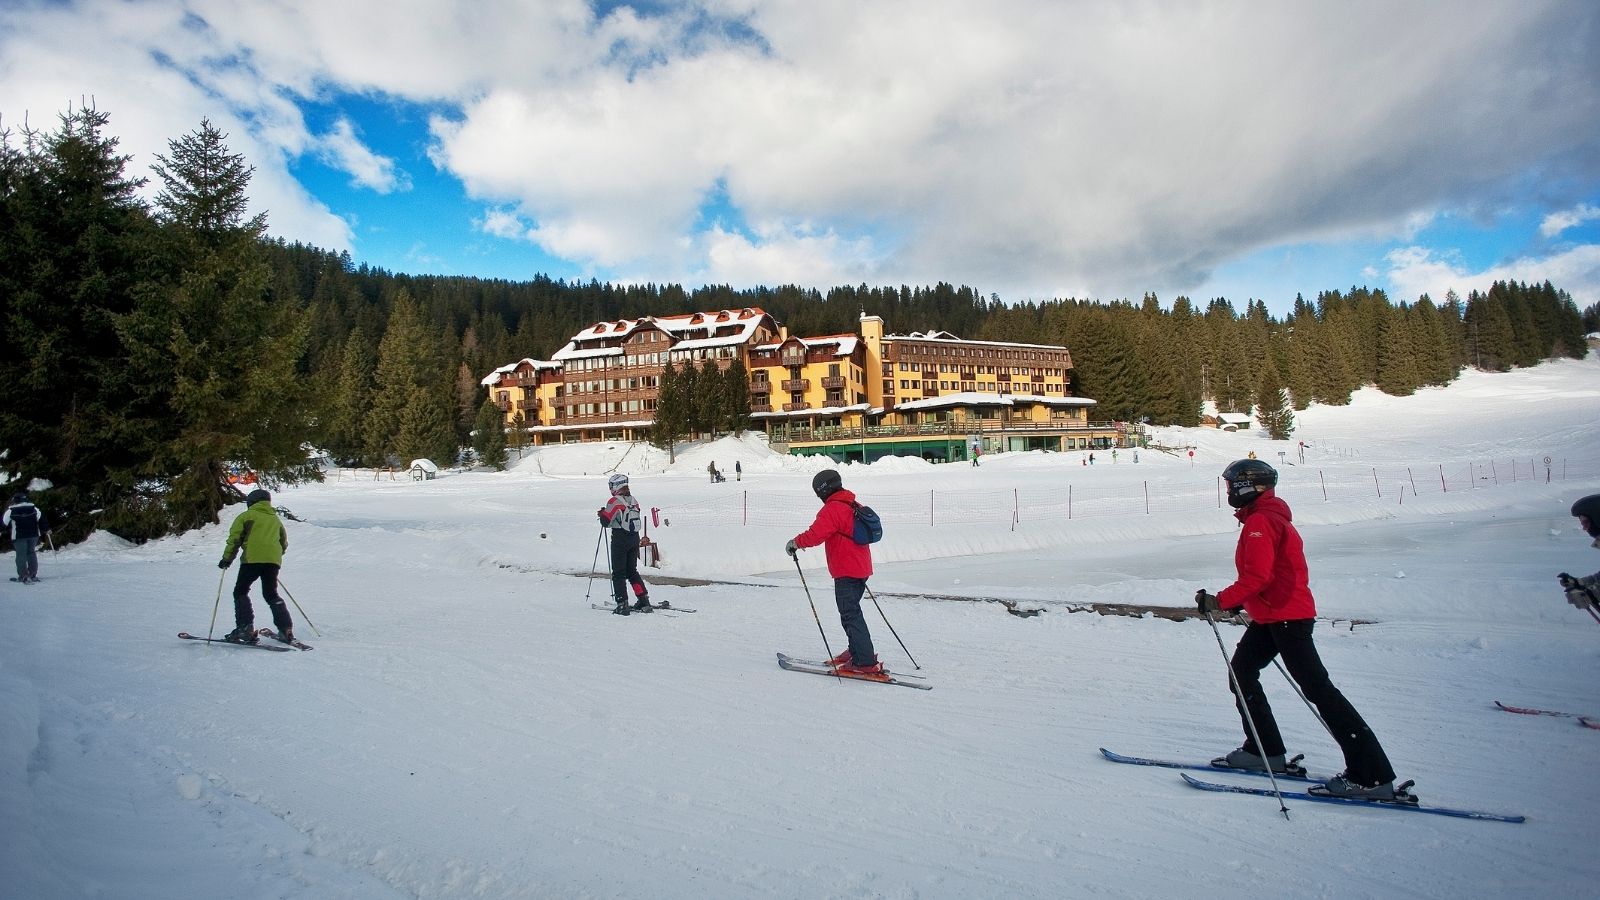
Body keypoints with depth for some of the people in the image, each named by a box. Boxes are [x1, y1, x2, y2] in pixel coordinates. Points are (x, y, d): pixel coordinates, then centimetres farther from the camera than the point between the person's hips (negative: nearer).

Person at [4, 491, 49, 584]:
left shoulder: (11, 510, -7)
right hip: (33, 535, 4)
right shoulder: (33, 508, 2)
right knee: (31, 553, 13)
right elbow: (41, 519, 4)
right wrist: (46, 529, 14)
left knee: (21, 555, 1)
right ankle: (33, 575, 14)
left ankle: (24, 576, -3)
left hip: (19, 537, -3)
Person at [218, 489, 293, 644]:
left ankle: (245, 629, -5)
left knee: (241, 592, 8)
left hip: (253, 559, -5)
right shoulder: (275, 519, 24)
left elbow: (234, 539, 1)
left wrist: (227, 559, 7)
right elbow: (284, 543, 27)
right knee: (271, 594, 14)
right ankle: (286, 630, 5)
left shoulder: (246, 516, 9)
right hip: (274, 561, 5)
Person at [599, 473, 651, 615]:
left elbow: (605, 522, -13)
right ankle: (644, 600, 13)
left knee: (618, 573, 2)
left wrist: (602, 513, 9)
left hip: (620, 539, -6)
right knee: (632, 571, 17)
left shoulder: (615, 501, -13)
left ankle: (622, 604, -4)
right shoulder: (634, 501, 7)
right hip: (635, 538, 6)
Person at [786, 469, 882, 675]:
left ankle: (865, 663, -9)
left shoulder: (832, 509, -15)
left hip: (846, 572, -9)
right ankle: (857, 651, 29)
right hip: (862, 569, 10)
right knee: (851, 611, 21)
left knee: (850, 615, -7)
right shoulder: (854, 507, 15)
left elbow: (816, 534, -24)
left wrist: (795, 542, -9)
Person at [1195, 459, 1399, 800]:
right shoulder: (1270, 517, 16)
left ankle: (1371, 776, -3)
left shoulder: (1259, 521, -16)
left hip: (1285, 616, -11)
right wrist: (1240, 601, 18)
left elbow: (1257, 576, -25)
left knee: (1316, 687, -8)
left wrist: (1221, 601, -23)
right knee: (1242, 670, 13)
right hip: (1271, 615, 11)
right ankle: (1264, 751, 19)